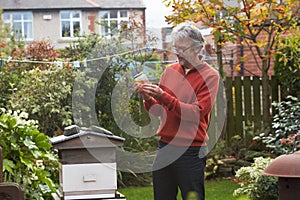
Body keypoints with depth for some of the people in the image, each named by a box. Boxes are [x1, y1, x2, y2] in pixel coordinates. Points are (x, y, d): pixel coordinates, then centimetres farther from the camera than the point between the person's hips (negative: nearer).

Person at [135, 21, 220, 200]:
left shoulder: (210, 76, -4)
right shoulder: (170, 70, 11)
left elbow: (196, 113, -15)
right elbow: (159, 111, 14)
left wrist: (163, 96, -20)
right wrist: (149, 99, -7)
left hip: (191, 151, -5)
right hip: (165, 146, 5)